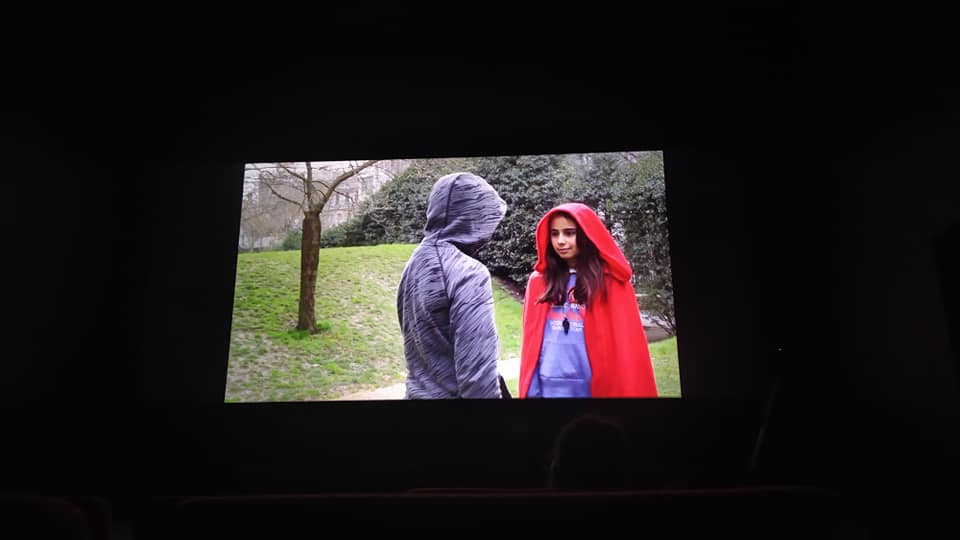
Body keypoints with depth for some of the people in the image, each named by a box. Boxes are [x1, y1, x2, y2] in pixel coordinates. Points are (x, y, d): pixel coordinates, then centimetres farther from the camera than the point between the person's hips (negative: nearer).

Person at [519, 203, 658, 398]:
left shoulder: (611, 281, -4)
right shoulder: (538, 281, 5)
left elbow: (628, 347, -4)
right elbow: (531, 341, 7)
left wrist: (632, 392, -6)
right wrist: (529, 389, 6)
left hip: (598, 387, -2)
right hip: (547, 387, 3)